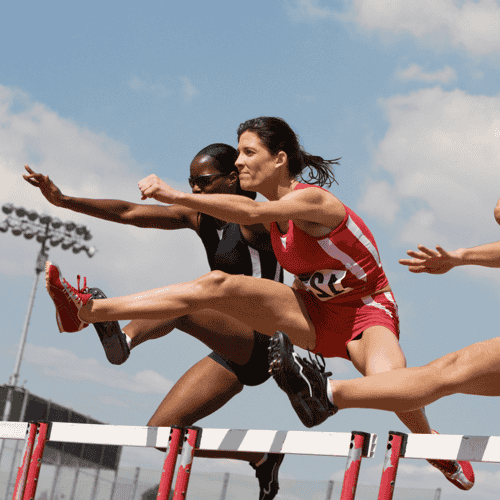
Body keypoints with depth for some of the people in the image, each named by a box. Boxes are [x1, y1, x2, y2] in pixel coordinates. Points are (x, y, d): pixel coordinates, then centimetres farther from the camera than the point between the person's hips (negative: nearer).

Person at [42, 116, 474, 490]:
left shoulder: (312, 199, -24)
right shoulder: (275, 210, 0)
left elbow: (251, 213, -42)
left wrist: (177, 196, -52)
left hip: (365, 312, -6)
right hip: (313, 312, 6)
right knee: (216, 285, -16)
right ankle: (88, 311, -23)